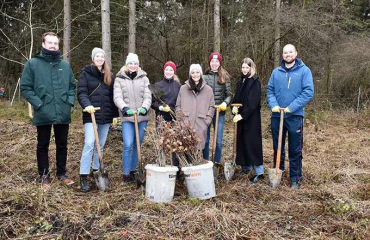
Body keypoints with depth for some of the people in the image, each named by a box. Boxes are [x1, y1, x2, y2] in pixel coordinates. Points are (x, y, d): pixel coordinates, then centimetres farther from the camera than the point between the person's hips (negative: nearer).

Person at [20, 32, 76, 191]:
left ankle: (61, 173, 28)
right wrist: (38, 103, -13)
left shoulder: (65, 65, 8)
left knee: (62, 145, 13)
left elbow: (72, 86, 15)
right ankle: (44, 176, 21)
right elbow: (25, 88, -4)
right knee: (43, 146, 8)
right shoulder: (32, 63, -3)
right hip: (43, 114, -3)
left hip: (63, 114, 3)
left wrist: (70, 101, 1)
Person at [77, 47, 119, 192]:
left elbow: (112, 95, 14)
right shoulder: (86, 73, 1)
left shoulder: (108, 75, 14)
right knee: (89, 144, -14)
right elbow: (81, 92, -7)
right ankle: (83, 176, -9)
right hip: (91, 115, -4)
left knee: (100, 146, 11)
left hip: (105, 115, 5)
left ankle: (97, 171, 23)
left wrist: (115, 114, 9)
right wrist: (87, 105, -26)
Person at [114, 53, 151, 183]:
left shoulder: (144, 78, 7)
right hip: (127, 117, -2)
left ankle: (133, 171, 25)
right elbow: (117, 98, -6)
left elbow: (148, 96, -1)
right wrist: (126, 109, -23)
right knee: (128, 145, -11)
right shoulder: (119, 79, 3)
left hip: (142, 116, 2)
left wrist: (144, 108, -20)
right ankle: (126, 174, 1)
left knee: (137, 145, 10)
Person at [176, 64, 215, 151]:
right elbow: (178, 105, 11)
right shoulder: (183, 88, 8)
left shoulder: (208, 89, 7)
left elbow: (211, 107, 8)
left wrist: (206, 122, -1)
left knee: (197, 147, 0)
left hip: (201, 126, 0)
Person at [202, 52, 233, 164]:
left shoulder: (225, 77, 4)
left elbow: (229, 94, 4)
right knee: (205, 140, 8)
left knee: (218, 141, 5)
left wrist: (225, 103, -14)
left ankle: (217, 164, 19)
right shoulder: (204, 77, 1)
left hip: (220, 112, 1)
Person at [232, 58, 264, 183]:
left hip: (252, 118, -7)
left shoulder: (255, 82, -10)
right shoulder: (241, 81, 14)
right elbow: (236, 98, 15)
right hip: (241, 117, 8)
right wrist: (234, 107, -6)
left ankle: (259, 172, -2)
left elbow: (253, 103, -17)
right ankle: (245, 167, 25)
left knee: (252, 143, -7)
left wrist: (242, 115, -21)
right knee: (242, 142, 11)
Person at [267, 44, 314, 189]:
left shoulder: (304, 70, -3)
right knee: (277, 148, 14)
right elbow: (270, 90, 6)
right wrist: (273, 105, -13)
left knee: (295, 150, 4)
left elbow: (308, 92, -12)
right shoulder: (276, 72, 8)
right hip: (276, 116, 3)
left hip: (295, 116, -3)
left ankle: (295, 178, 17)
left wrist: (291, 107, -19)